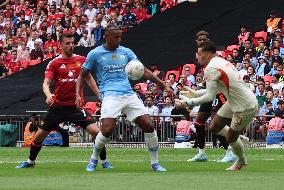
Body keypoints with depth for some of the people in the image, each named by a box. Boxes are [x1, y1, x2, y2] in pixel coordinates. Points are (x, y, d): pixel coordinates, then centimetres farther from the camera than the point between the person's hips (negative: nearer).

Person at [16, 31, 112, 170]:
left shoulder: (81, 60, 4)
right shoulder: (54, 63, -3)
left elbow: (89, 79, 16)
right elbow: (46, 83, -11)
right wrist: (48, 95, -32)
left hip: (76, 106, 0)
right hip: (58, 106, 0)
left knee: (95, 131, -16)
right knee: (40, 135, 6)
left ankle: (104, 161, 0)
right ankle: (31, 161, 29)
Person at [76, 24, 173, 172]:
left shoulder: (126, 52, 14)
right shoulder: (95, 54, 5)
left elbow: (144, 72, 13)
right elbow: (82, 76, 13)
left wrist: (163, 86, 5)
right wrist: (78, 95, -3)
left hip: (129, 95, 4)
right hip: (110, 96, -4)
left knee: (148, 126, -6)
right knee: (107, 129, -22)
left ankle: (155, 163, 7)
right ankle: (93, 160, 4)